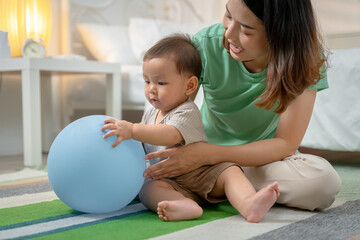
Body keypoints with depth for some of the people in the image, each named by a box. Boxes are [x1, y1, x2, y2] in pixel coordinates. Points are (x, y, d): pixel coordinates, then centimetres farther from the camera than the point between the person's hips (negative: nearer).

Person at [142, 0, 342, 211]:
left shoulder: (306, 57, -20)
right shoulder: (206, 44, -21)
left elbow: (286, 143, -23)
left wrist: (209, 154, -35)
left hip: (265, 157, 1)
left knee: (324, 181, -31)